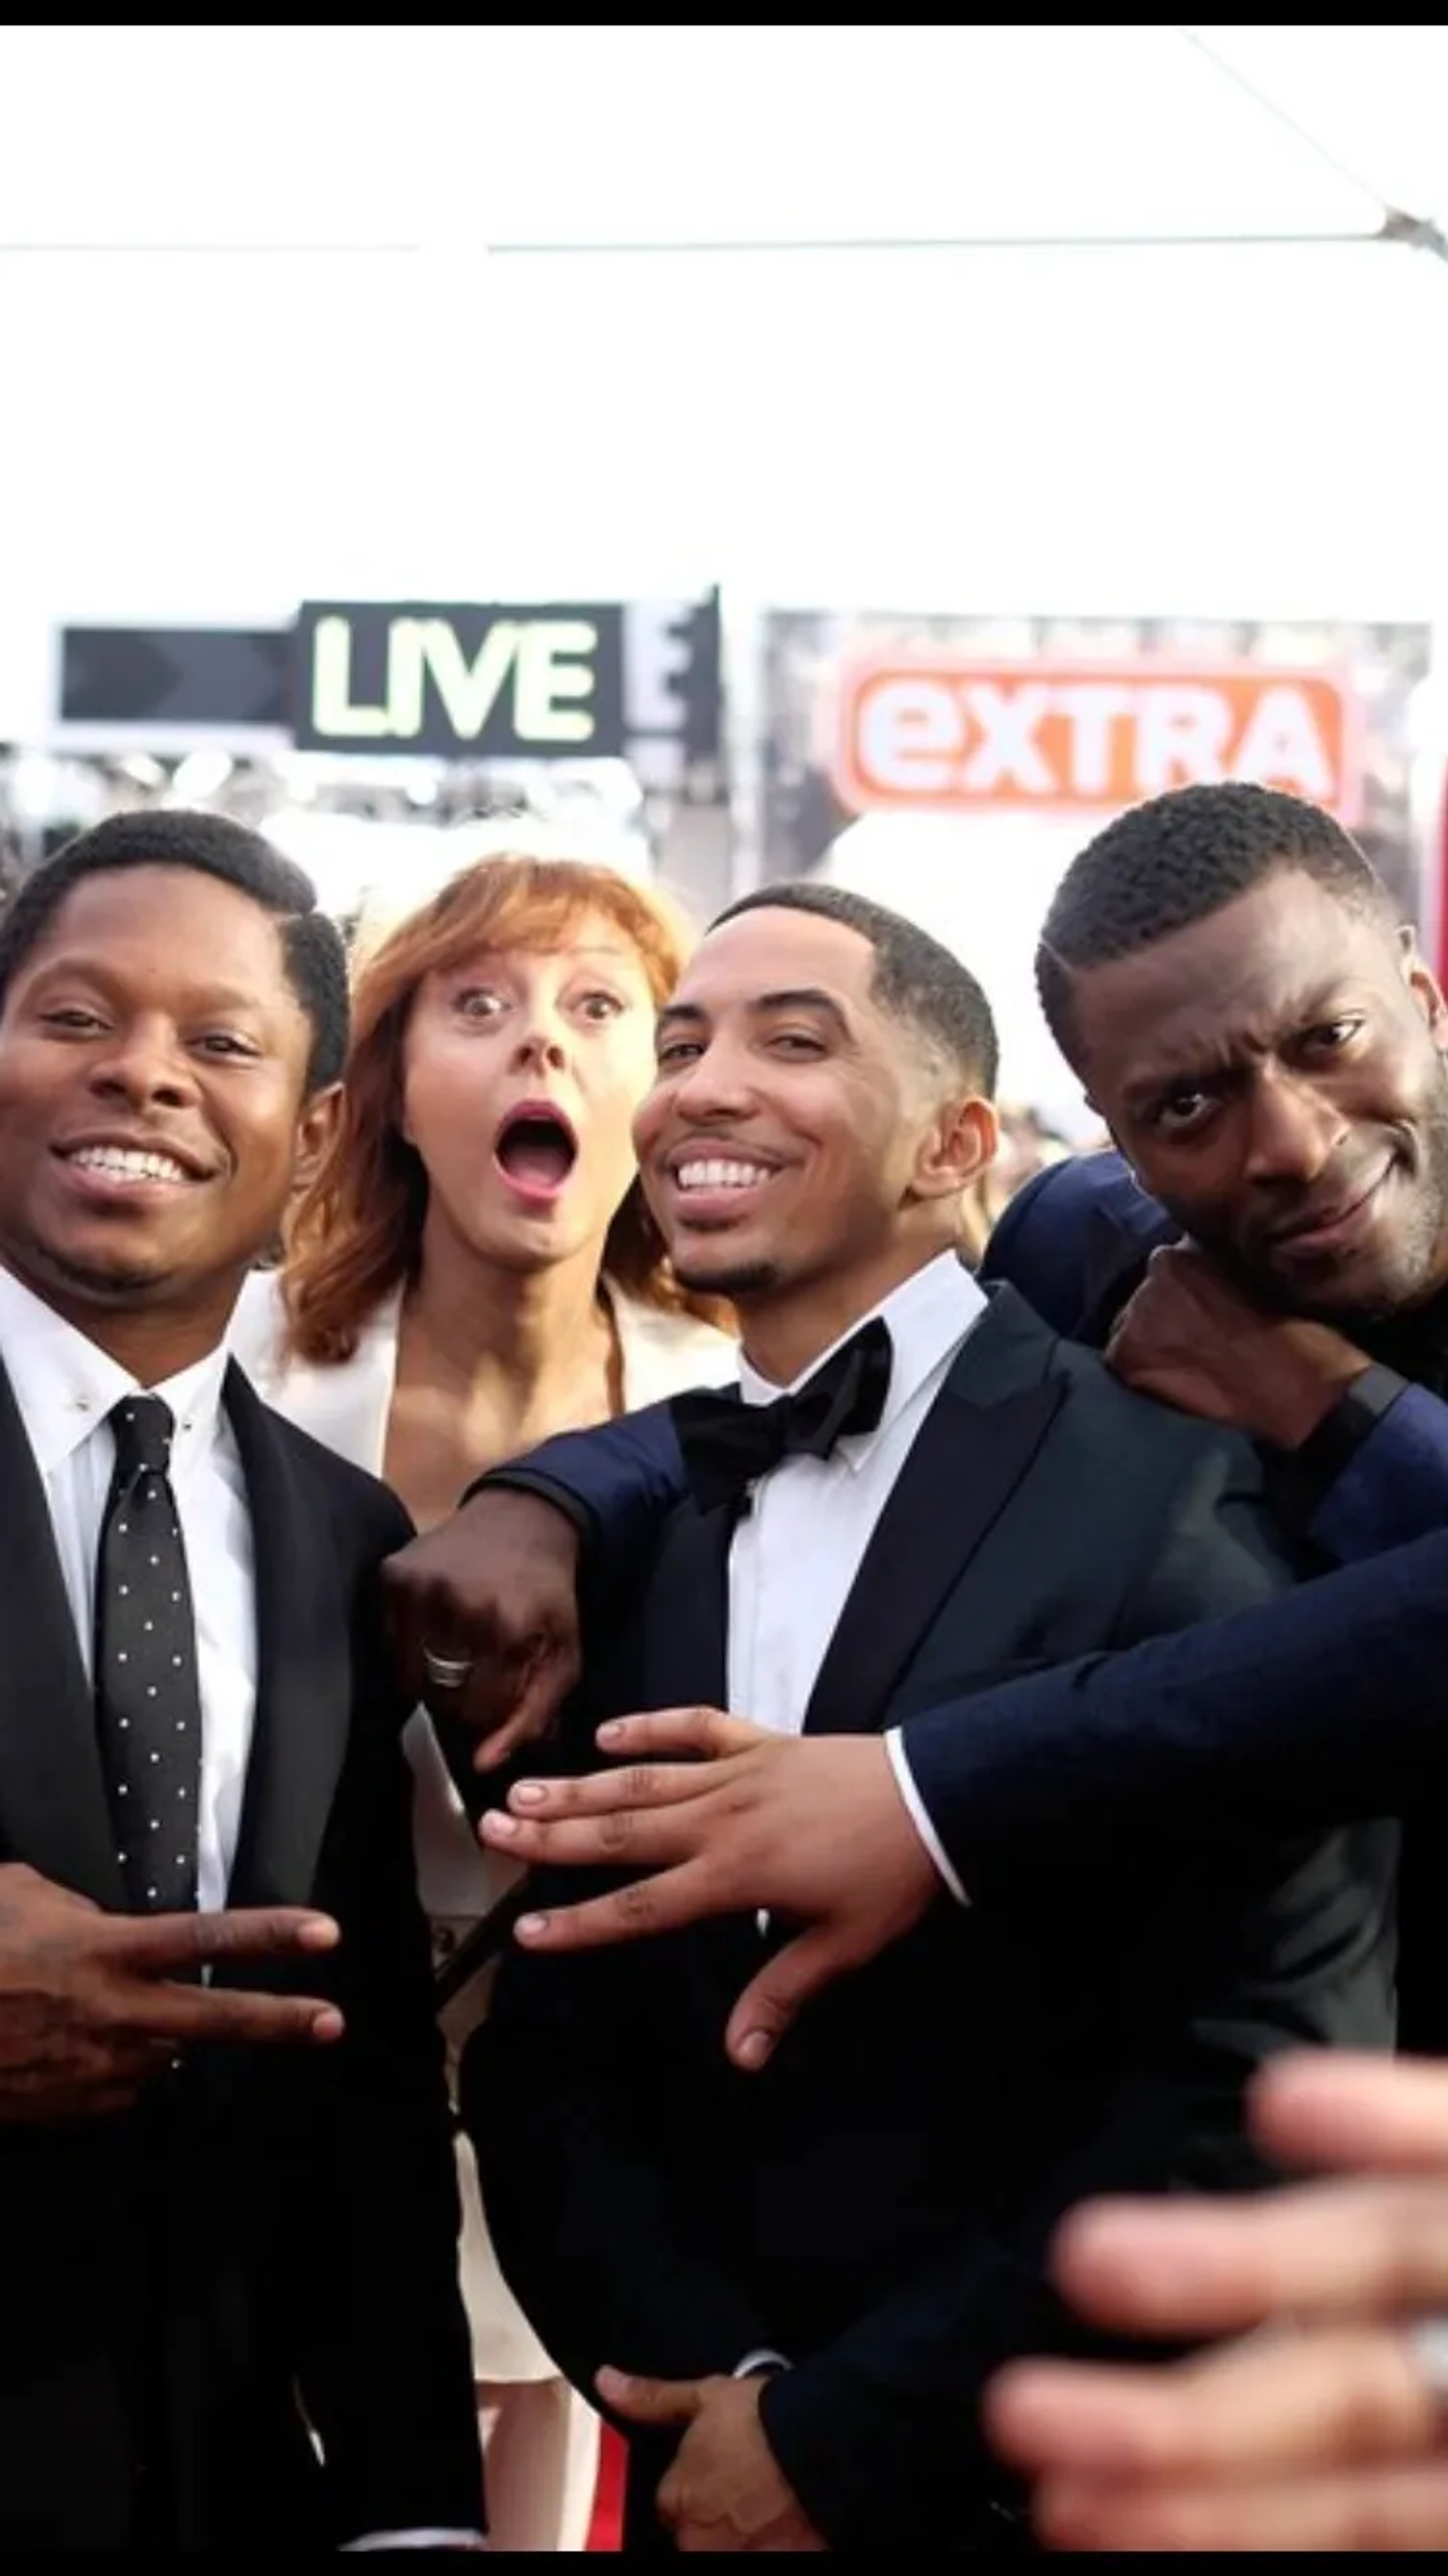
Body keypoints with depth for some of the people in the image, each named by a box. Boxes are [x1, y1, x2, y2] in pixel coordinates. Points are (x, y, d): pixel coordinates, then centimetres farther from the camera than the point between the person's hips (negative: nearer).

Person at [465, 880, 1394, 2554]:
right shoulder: (618, 1541, 4)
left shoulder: (1173, 1494, -12)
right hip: (717, 2483, 5)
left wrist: (851, 2434, -15)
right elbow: (544, 2054, 5)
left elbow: (1278, 2064, -18)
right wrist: (702, 2390, -11)